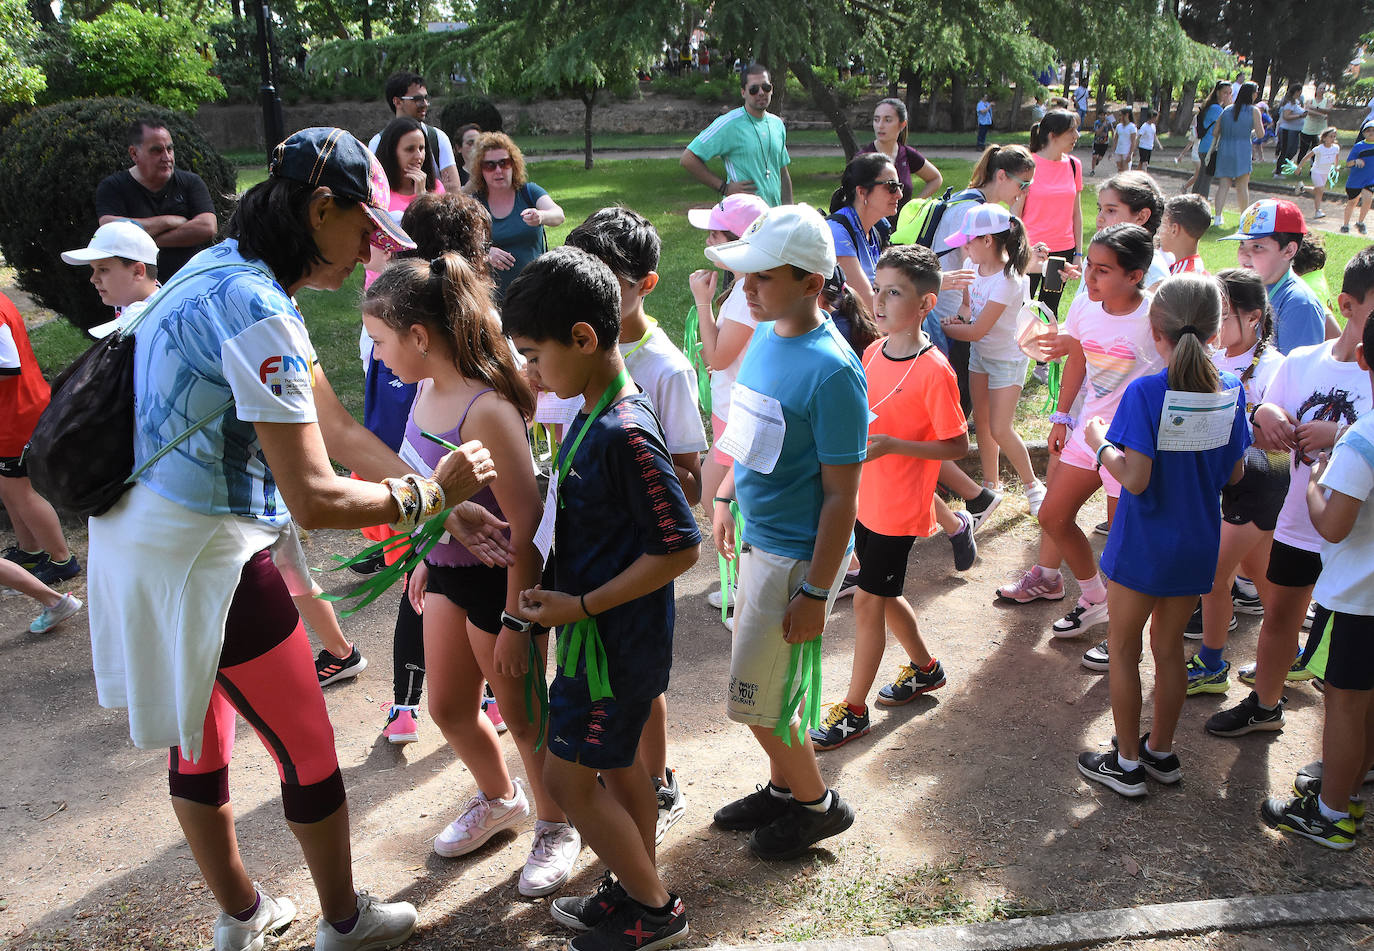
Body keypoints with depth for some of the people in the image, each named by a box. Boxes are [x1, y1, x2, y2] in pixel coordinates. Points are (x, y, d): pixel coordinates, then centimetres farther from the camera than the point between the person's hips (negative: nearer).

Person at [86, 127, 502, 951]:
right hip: (202, 554, -10)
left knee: (197, 739, 23)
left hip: (136, 535, 10)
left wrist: (452, 504, 3)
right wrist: (430, 494, -11)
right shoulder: (255, 309, -24)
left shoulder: (227, 273, 8)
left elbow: (338, 428, 7)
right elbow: (315, 500, -27)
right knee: (307, 746, 10)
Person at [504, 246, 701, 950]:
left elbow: (680, 548, -25)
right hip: (601, 633, 9)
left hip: (613, 643, -9)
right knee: (617, 764, 20)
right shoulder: (593, 412, 3)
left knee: (568, 779, 4)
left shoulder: (625, 434, -26)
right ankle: (636, 890, 39)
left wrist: (581, 606, -21)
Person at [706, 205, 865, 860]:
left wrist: (815, 593, -20)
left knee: (755, 698, 4)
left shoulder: (832, 371, -24)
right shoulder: (766, 335, 1)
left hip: (797, 556, -8)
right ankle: (783, 787, 41)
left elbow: (842, 494, -21)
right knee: (768, 679, 20)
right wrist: (726, 497, 19)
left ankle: (817, 804, 27)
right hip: (758, 538, 8)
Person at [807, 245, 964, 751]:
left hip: (899, 508, -8)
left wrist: (889, 445, -26)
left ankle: (854, 709, 17)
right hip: (867, 499, 8)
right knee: (883, 595, 20)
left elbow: (957, 446, -17)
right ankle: (925, 667, 44)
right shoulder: (874, 352, 3)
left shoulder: (934, 371, -20)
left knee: (868, 600, 1)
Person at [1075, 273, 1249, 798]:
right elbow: (1233, 474, 2)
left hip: (1143, 546, -5)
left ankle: (1126, 763, 21)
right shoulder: (1230, 391, -5)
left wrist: (1099, 443, -8)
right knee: (1169, 647, 20)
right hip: (1197, 544, 5)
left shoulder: (1146, 392, -21)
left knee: (1123, 647, 11)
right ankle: (1161, 751, 34)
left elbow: (1135, 479, -24)